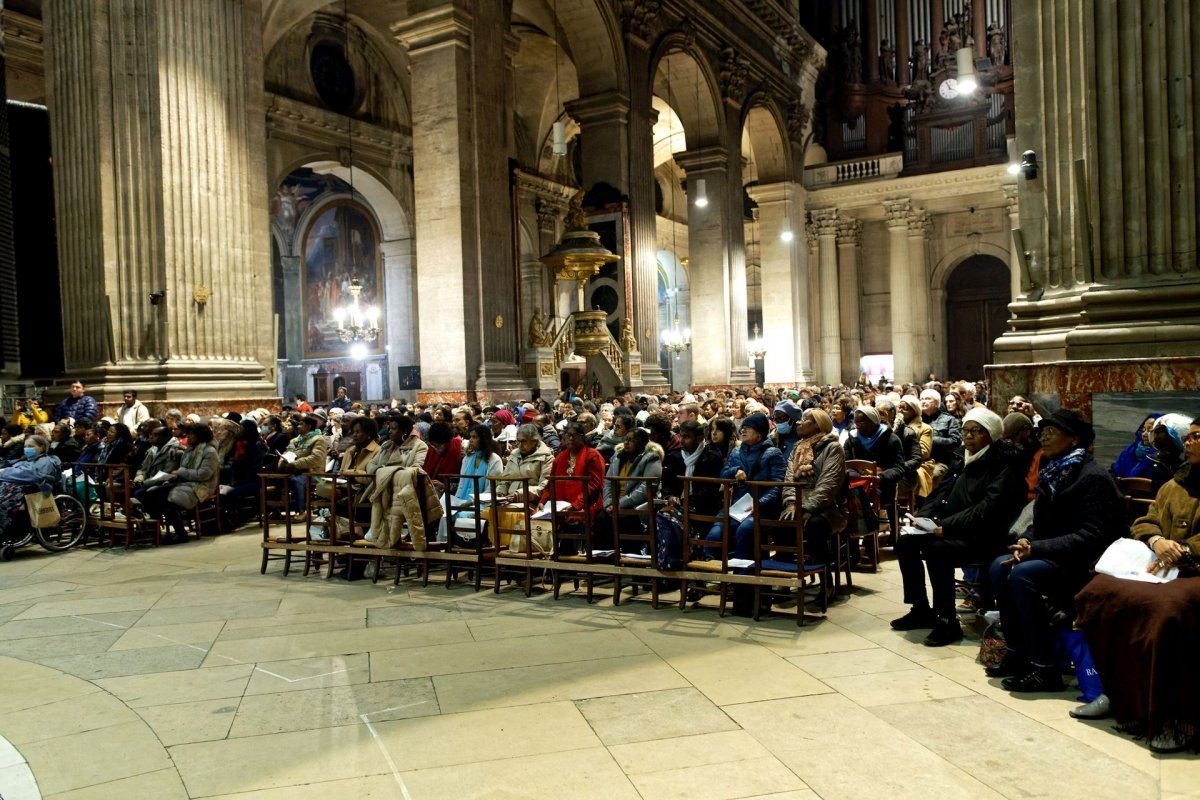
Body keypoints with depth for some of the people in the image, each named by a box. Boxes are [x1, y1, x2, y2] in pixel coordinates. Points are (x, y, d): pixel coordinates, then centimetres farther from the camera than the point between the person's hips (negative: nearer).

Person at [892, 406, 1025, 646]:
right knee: (905, 543, -4)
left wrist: (945, 526, -28)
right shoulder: (967, 461, 15)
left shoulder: (1002, 463, -11)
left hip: (984, 538, -9)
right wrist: (922, 518, -2)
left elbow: (988, 508, -22)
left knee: (935, 548, -32)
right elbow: (946, 496, 16)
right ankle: (921, 610, 6)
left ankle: (948, 622, -21)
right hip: (956, 531, 9)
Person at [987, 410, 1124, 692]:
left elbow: (1091, 536, -20)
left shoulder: (1094, 477, -13)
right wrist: (1025, 542, -8)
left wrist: (1038, 548, -24)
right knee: (1000, 567, -15)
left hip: (1083, 564, -8)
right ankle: (1017, 653, -4)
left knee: (1022, 574, -30)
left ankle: (1045, 668, -22)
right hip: (1050, 556, 8)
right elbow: (1040, 523, 15)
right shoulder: (1052, 472, 12)